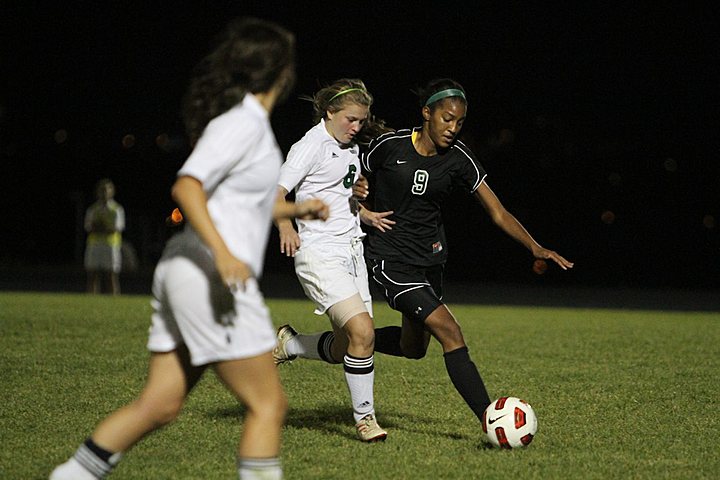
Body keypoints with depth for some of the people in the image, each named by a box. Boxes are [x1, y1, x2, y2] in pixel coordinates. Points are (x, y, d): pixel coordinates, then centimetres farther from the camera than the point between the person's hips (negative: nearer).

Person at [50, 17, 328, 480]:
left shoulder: (243, 120, 18)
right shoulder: (245, 121, -11)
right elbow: (186, 186, -22)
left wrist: (295, 209, 30)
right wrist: (223, 254, -31)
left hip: (185, 272, 10)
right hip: (212, 277, -10)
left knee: (160, 405, 11)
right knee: (269, 405, -4)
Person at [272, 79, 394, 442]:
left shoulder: (351, 147, 16)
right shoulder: (311, 146, -9)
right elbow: (276, 193, -18)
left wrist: (367, 215, 14)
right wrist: (284, 224, -37)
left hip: (351, 251, 8)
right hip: (319, 254, -8)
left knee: (346, 349, 5)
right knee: (363, 332, -21)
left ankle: (288, 344, 32)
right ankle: (364, 417, -9)